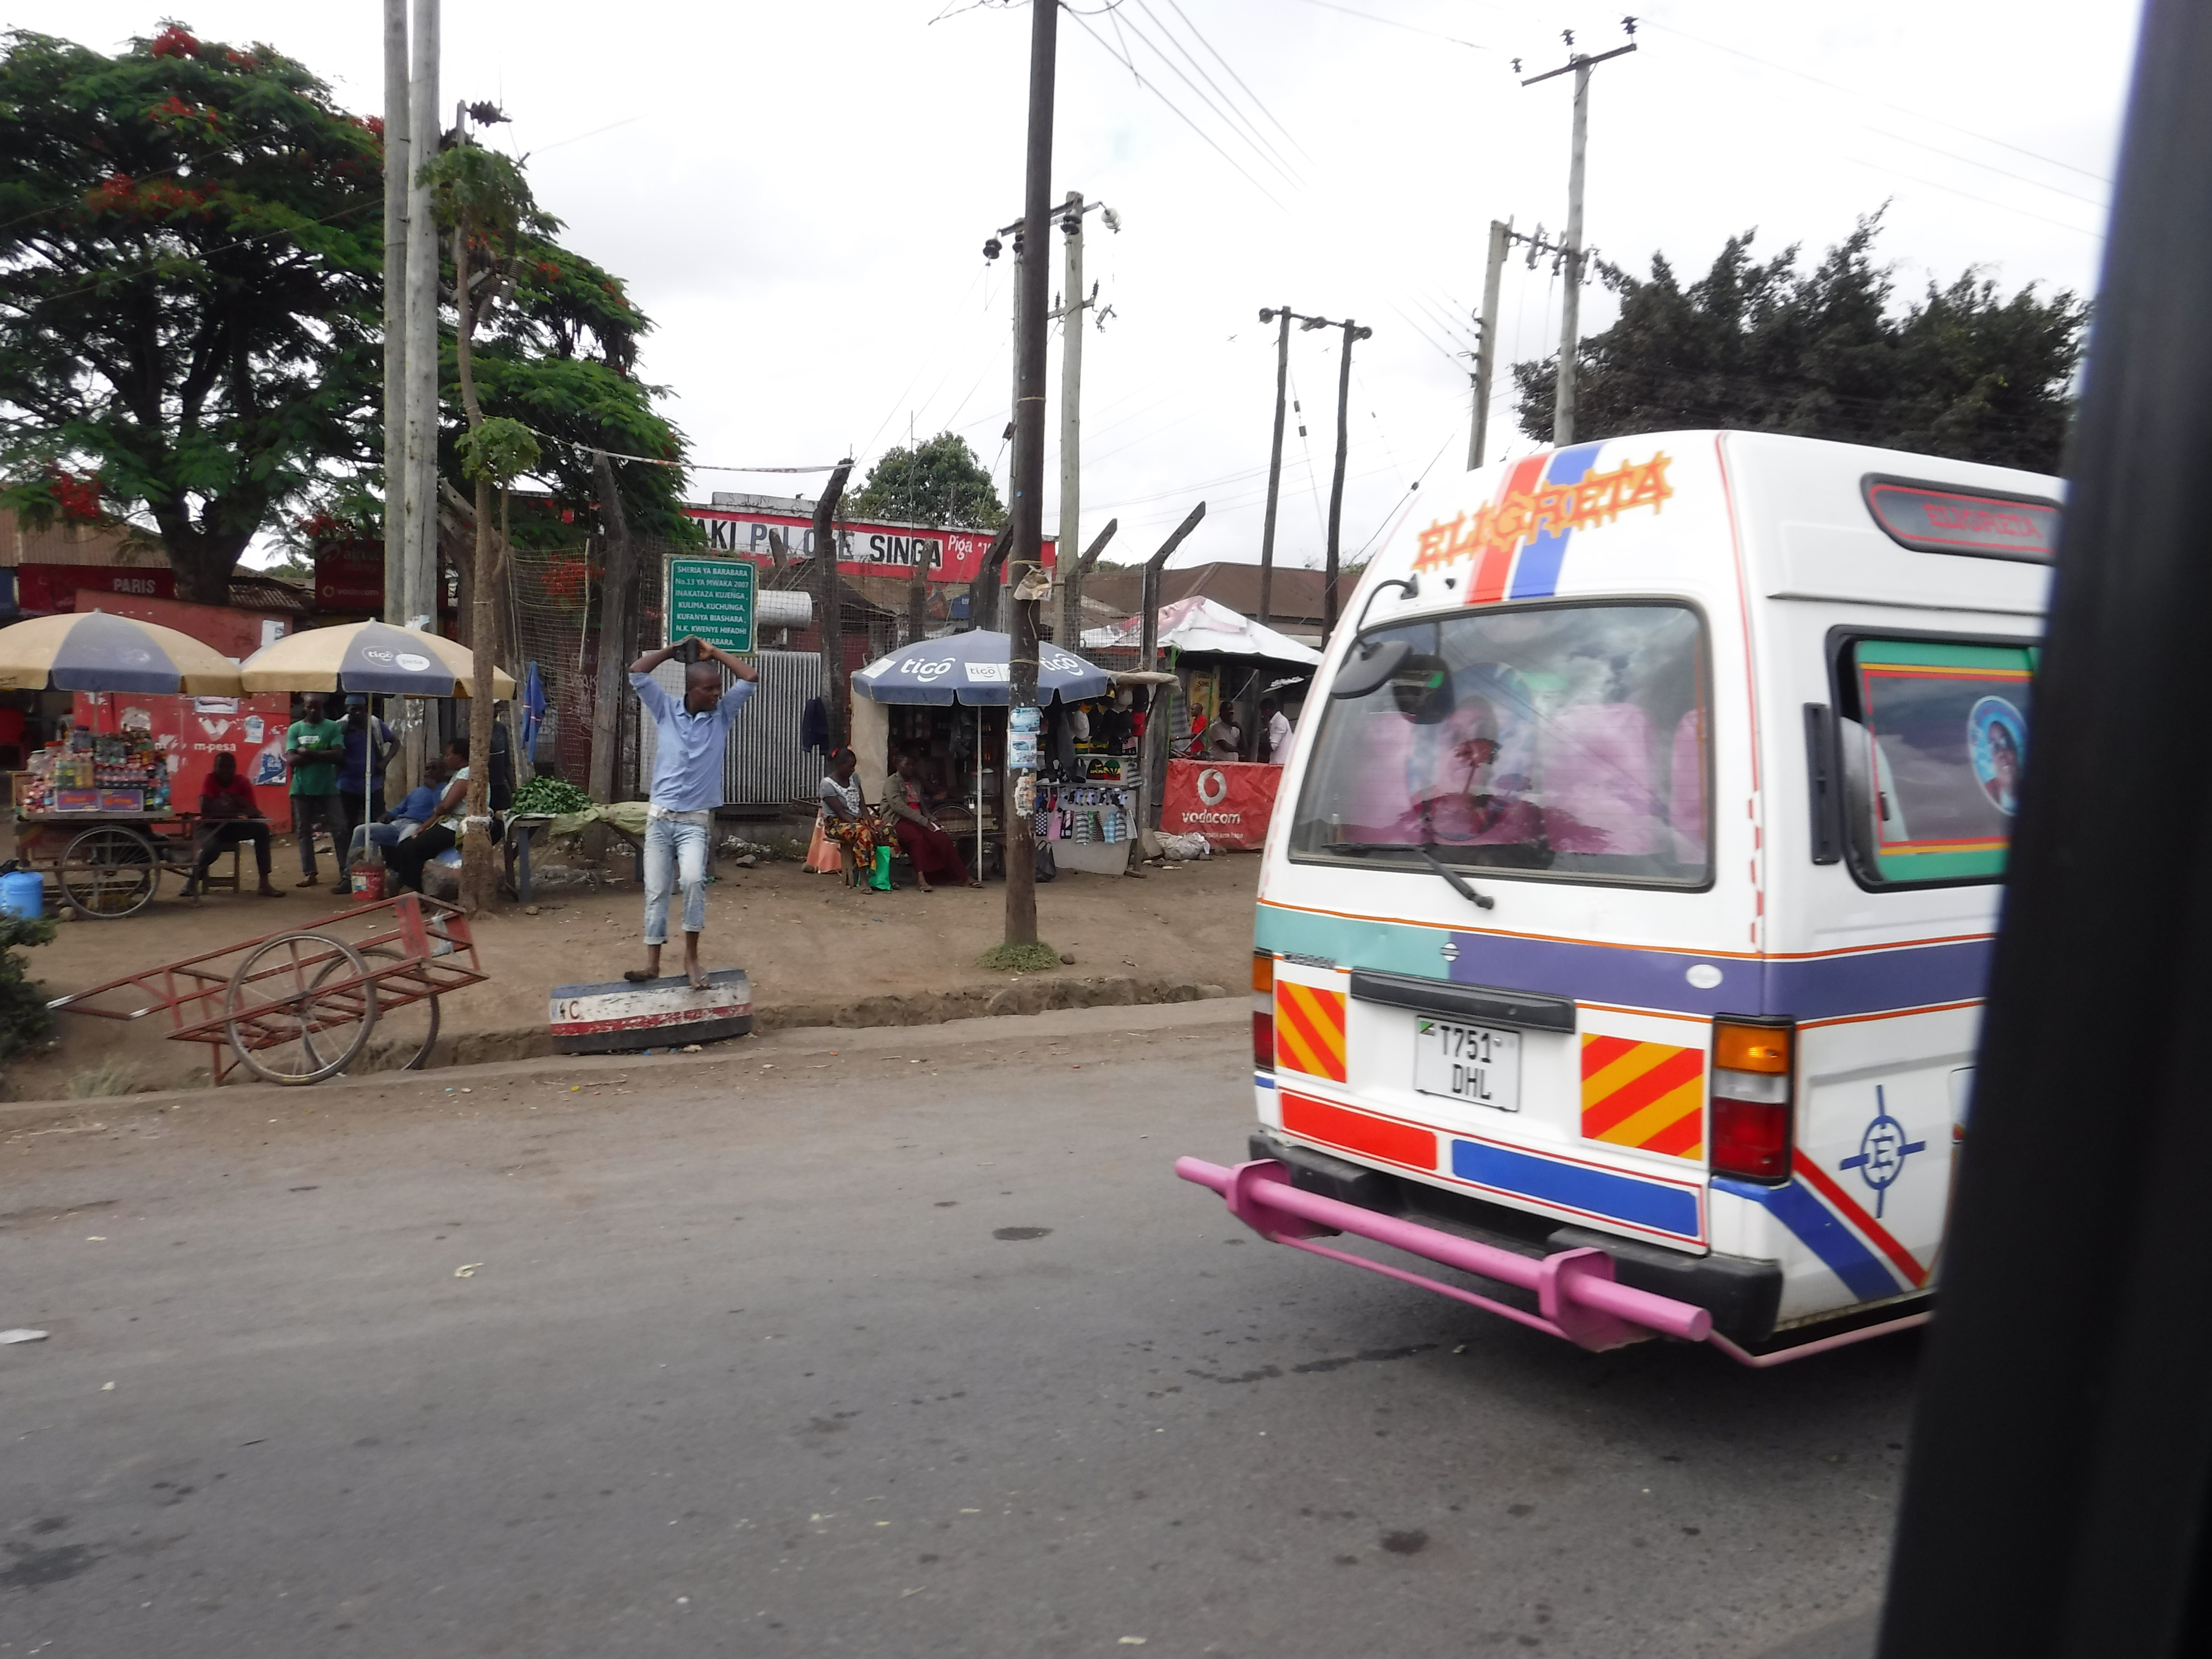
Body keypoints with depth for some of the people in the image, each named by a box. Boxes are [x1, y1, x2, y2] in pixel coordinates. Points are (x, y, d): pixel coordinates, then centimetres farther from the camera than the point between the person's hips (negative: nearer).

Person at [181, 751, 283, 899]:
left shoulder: (242, 783, -3)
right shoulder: (210, 780, -10)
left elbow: (254, 812, -11)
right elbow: (205, 807, -26)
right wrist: (236, 809, -25)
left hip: (234, 826, 3)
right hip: (213, 827, -3)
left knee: (262, 829, -23)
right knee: (213, 845, -36)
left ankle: (264, 884, -22)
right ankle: (193, 880, -7)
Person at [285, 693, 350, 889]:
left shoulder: (333, 727, 1)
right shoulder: (295, 729, 5)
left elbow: (338, 755, -13)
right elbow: (292, 759, -7)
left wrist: (308, 753, -14)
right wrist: (323, 755, -12)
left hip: (328, 788, -2)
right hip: (302, 789, 2)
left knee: (340, 829, -7)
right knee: (304, 832, 6)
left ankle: (345, 873, -3)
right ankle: (310, 874, 13)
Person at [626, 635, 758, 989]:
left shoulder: (722, 714, 4)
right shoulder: (666, 710, 4)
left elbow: (751, 677, -3)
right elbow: (636, 673, -3)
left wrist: (713, 652, 2)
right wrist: (674, 649, 1)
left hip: (695, 820, -2)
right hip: (659, 817, 2)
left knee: (693, 879, -24)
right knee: (656, 891, 4)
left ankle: (691, 956, -11)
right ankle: (653, 962, 12)